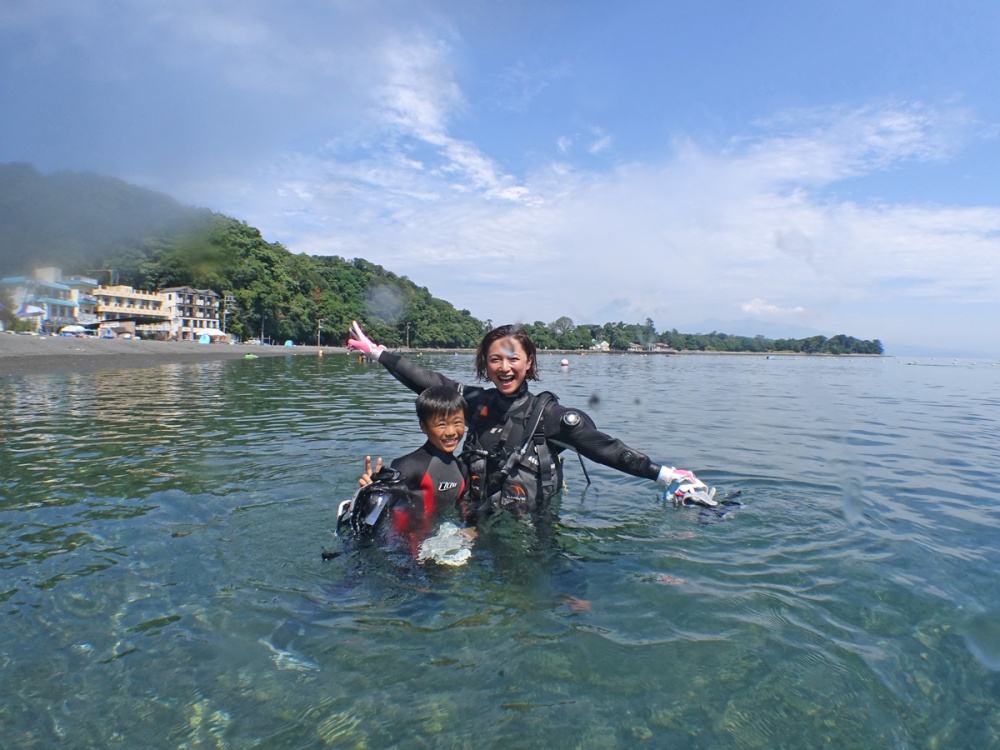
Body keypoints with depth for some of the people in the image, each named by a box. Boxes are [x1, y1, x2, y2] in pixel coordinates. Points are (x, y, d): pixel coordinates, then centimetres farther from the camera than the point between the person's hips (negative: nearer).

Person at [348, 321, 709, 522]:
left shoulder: (547, 412, -7)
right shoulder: (476, 401, 3)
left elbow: (601, 446, -9)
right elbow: (426, 380, 9)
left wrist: (665, 474, -16)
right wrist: (376, 352, 14)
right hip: (479, 525, 3)